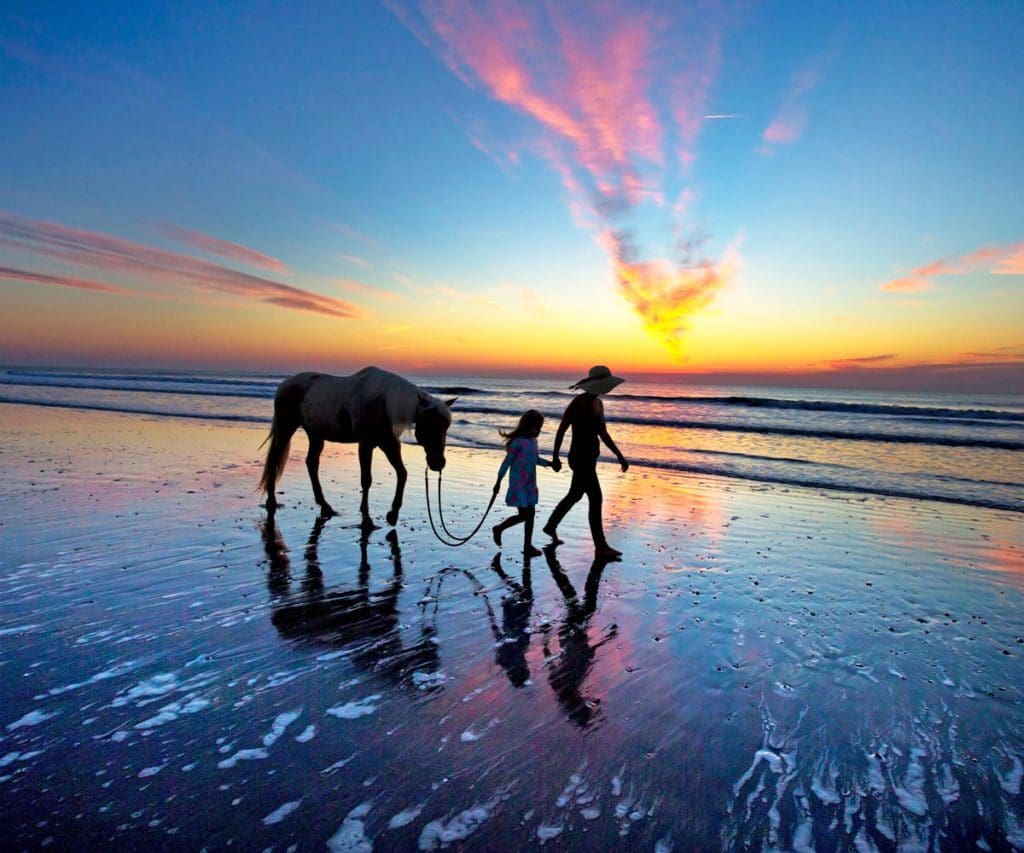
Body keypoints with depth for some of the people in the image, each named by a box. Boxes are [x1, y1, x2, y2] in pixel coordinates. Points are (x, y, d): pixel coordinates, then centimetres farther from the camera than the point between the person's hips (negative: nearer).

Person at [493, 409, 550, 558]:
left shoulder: (533, 441, 9)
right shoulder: (518, 442, -15)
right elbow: (507, 462, -12)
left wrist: (550, 463, 6)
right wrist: (498, 481, -10)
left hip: (530, 484, 8)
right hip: (518, 484, -8)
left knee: (531, 513, 7)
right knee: (523, 514, -6)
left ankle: (528, 546, 15)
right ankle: (499, 529, 17)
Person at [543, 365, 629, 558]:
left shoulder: (598, 402, 10)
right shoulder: (579, 401, -16)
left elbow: (603, 434, 14)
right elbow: (561, 429, -12)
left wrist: (619, 455, 8)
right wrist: (555, 457, -10)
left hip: (590, 457, 10)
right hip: (580, 458, -10)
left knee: (575, 495, 21)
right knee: (596, 500, -6)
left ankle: (551, 526, 39)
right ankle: (601, 546, 3)